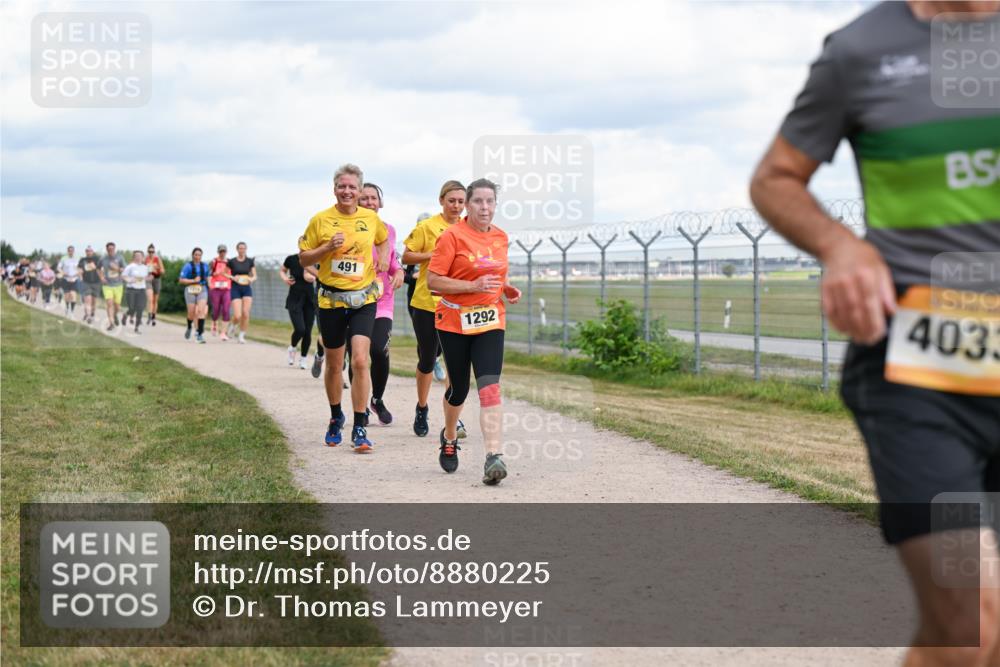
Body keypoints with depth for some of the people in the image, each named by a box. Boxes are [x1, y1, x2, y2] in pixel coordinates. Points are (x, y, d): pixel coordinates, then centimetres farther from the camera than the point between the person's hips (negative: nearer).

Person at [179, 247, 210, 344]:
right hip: (190, 290, -2)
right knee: (191, 313, 1)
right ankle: (189, 328, 35)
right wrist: (193, 281, -15)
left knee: (201, 310, -16)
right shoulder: (188, 266, -3)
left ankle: (200, 334, -18)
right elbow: (181, 280, -7)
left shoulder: (205, 266, 9)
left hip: (202, 290, 2)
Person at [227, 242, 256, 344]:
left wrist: (252, 279, -15)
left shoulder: (250, 261, 5)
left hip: (247, 289, 2)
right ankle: (233, 326, 22)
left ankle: (242, 336, 2)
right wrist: (233, 277, -10)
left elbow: (255, 276, 8)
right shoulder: (232, 261, -1)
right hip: (235, 289, -2)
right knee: (238, 315, -13)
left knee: (246, 313, -12)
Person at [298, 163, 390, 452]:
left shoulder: (371, 218, 3)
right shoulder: (321, 220, -3)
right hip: (331, 299, 0)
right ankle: (336, 418, 35)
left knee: (360, 361, -15)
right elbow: (303, 258, 2)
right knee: (334, 364, 11)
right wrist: (328, 248, -14)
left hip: (363, 300, 0)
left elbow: (383, 238, 25)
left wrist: (383, 256, 4)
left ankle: (359, 428, -9)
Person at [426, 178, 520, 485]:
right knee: (459, 388, 9)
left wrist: (508, 288, 5)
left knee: (489, 387, -14)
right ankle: (449, 438, 40)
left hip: (490, 322, 3)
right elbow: (433, 281, -14)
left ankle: (493, 456, -23)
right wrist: (473, 286, -22)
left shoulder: (501, 237, 8)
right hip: (455, 321, -3)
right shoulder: (453, 236, -10)